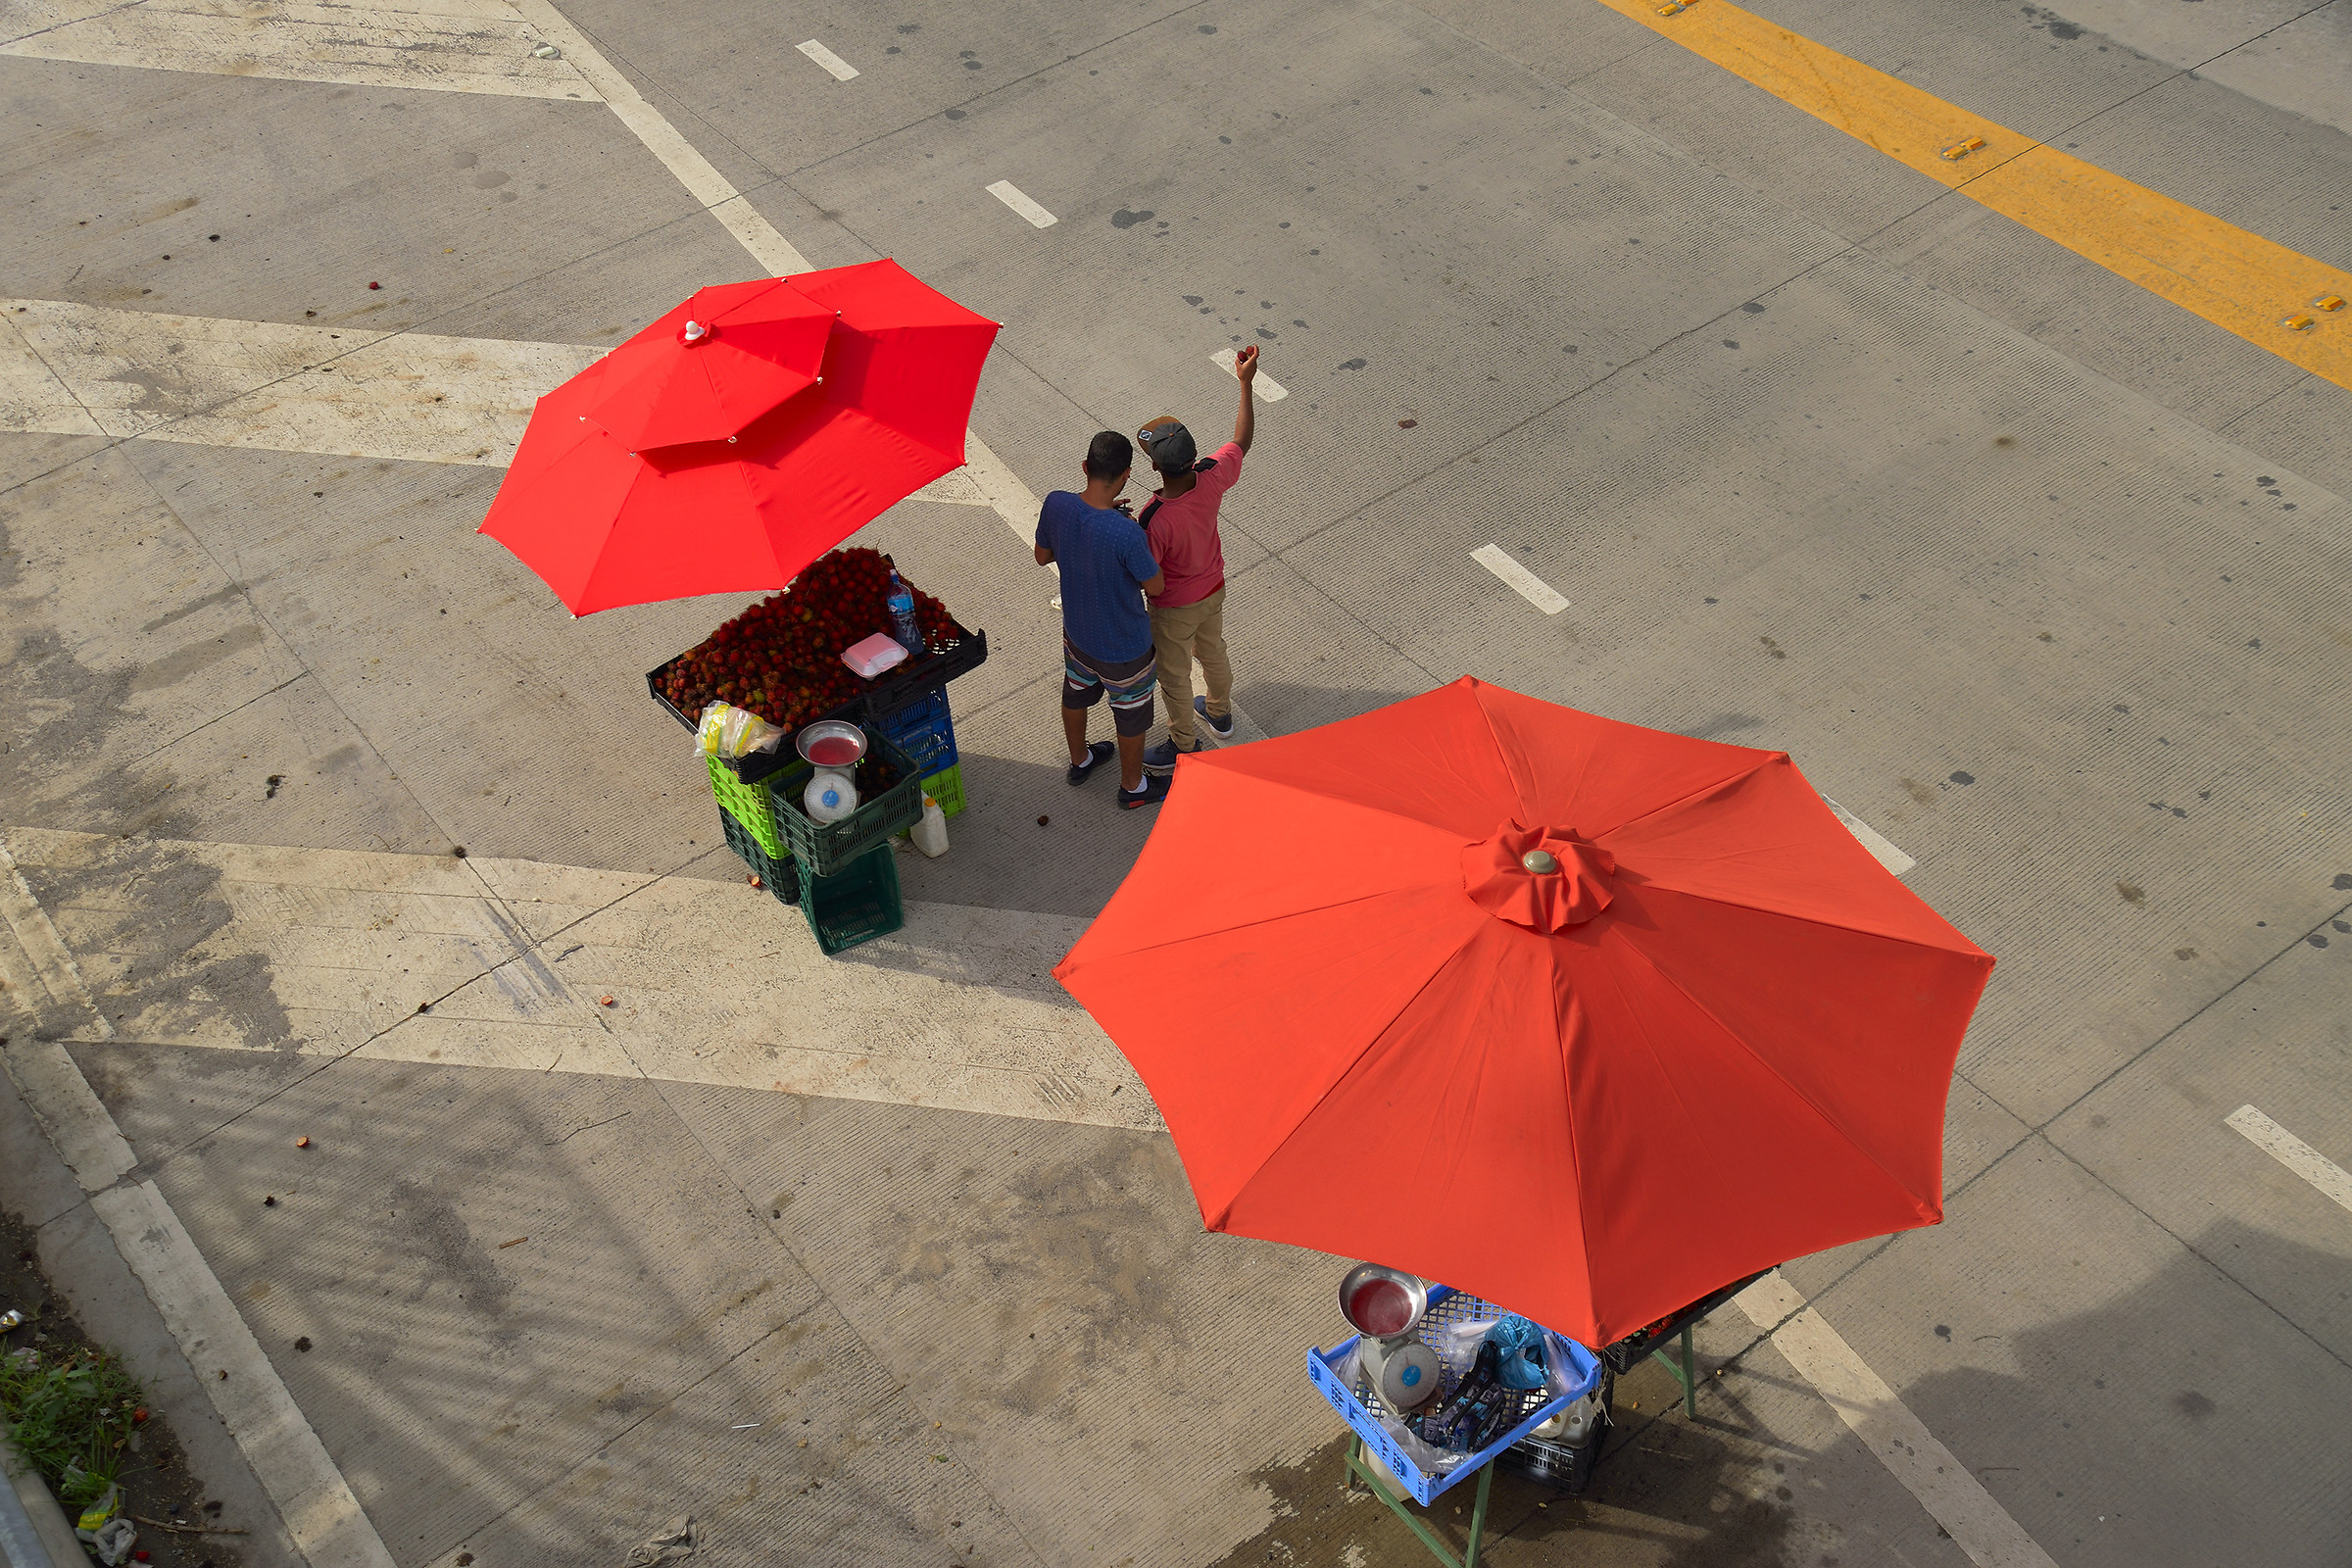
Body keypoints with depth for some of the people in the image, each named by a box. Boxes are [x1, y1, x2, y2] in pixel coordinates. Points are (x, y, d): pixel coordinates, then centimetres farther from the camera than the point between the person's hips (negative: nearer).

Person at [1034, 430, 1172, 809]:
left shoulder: (1056, 505, -22)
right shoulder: (1126, 534, -38)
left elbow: (1042, 556, -2)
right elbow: (1155, 585, -20)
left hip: (1076, 632, 5)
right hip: (1124, 646, -5)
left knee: (1076, 694, 32)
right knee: (1132, 714, 22)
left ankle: (1079, 761, 58)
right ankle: (1132, 787, 45)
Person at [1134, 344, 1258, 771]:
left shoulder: (1153, 519, -40)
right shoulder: (1212, 478, -27)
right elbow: (1242, 441, -7)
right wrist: (1246, 383, -4)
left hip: (1174, 609, -6)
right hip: (1214, 590, 6)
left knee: (1174, 676, 20)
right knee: (1213, 652, 32)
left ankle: (1184, 744, 42)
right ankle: (1220, 713, 58)